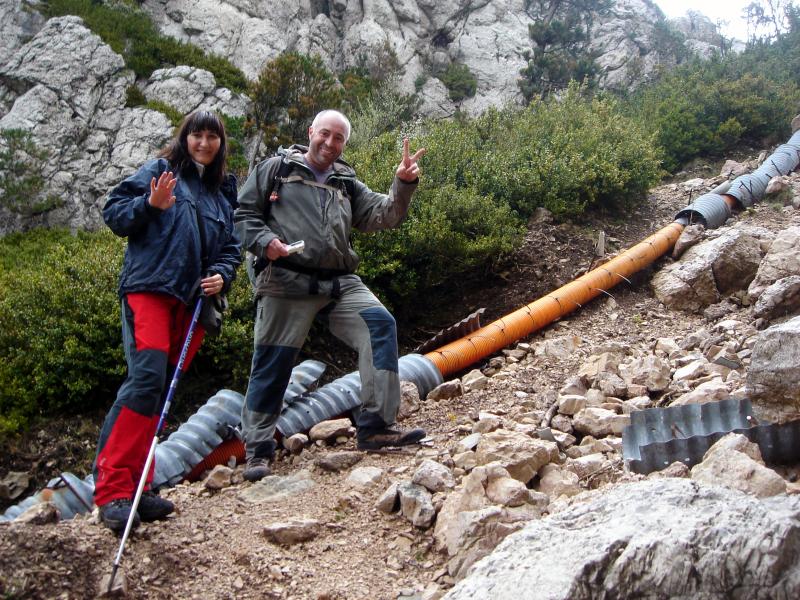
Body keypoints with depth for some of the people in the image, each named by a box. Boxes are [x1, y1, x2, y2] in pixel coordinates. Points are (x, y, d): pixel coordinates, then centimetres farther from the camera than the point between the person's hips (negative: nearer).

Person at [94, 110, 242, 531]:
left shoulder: (224, 192, 24)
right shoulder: (159, 171, 9)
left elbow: (231, 247, 23)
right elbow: (114, 213, 3)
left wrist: (222, 274, 2)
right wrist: (151, 204, -16)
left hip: (194, 300, 6)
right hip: (149, 287, -6)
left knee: (161, 391, 5)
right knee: (147, 378, -21)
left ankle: (135, 487, 11)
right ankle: (111, 489, -19)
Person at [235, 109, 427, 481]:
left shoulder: (347, 184, 22)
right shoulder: (276, 169, 11)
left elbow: (383, 215, 10)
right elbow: (243, 214, 7)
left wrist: (403, 185, -6)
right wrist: (264, 241, -12)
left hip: (339, 282, 4)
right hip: (286, 282, -4)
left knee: (380, 325, -18)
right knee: (272, 365, -2)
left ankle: (375, 426, -15)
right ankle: (258, 450, 12)